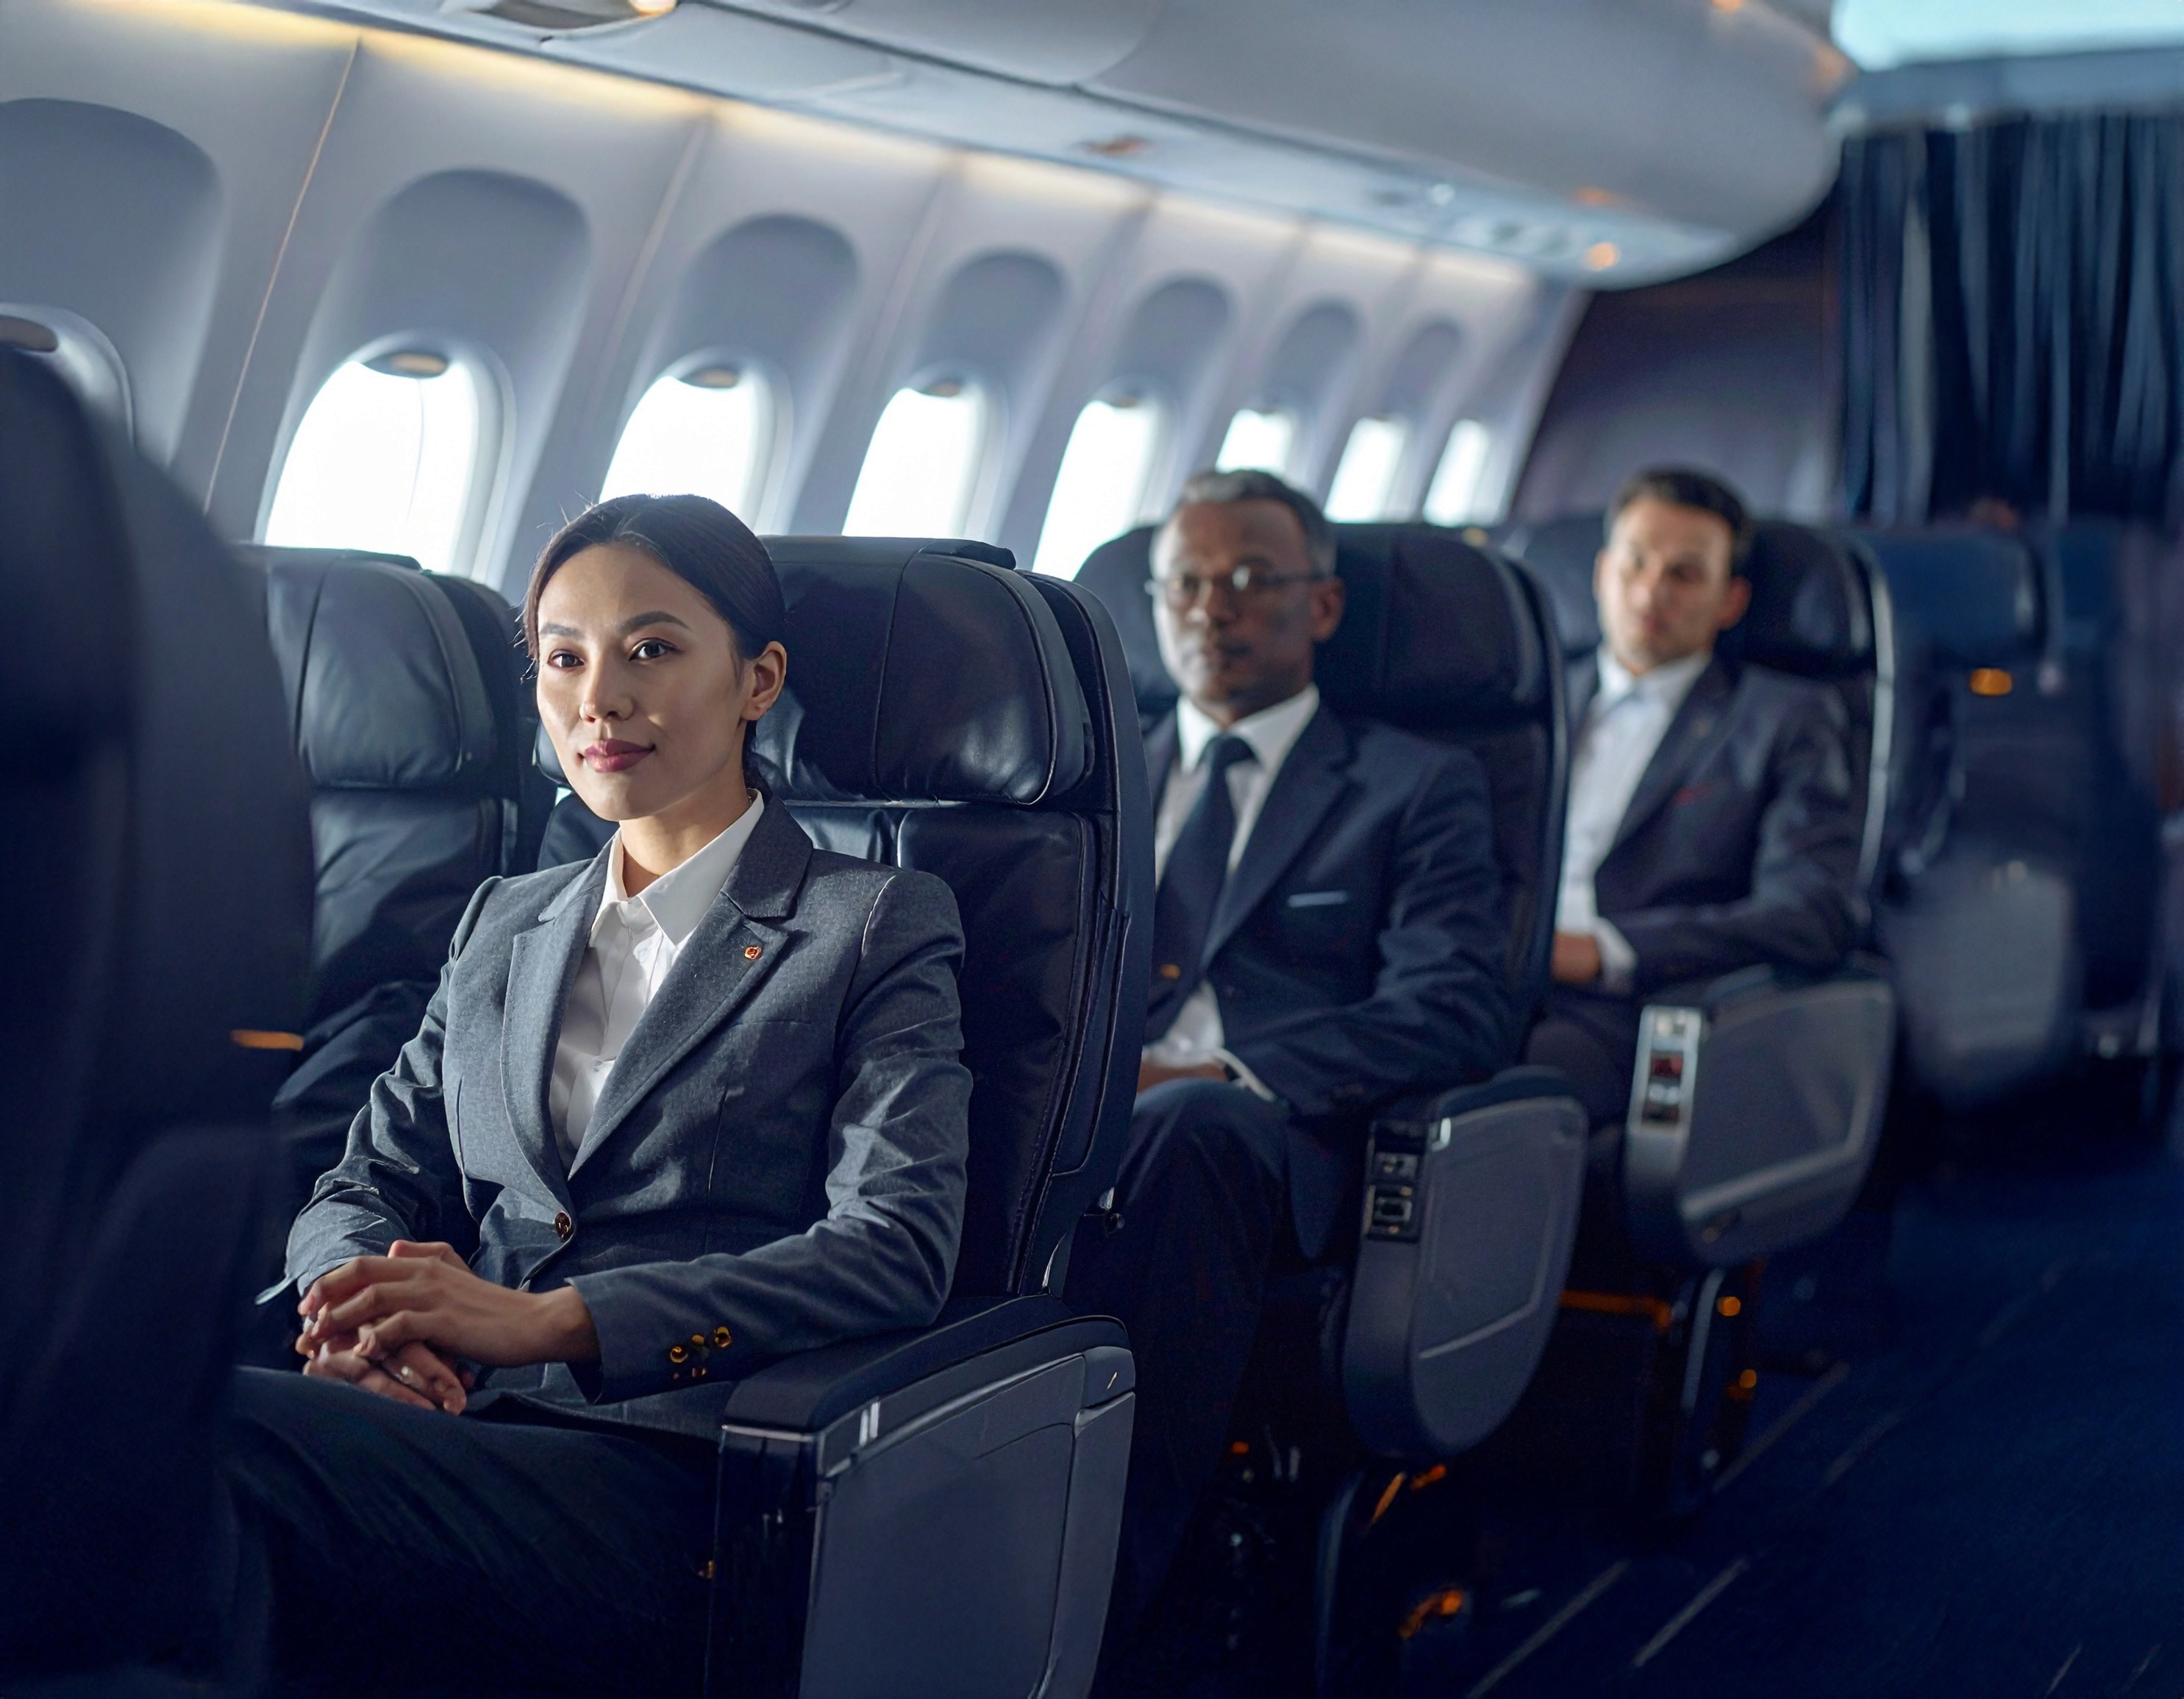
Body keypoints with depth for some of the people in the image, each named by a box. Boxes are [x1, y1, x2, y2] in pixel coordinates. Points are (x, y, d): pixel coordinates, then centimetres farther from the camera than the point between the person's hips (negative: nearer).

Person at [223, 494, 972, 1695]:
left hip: (663, 1482, -5)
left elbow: (897, 1248, -4)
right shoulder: (503, 926, 27)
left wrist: (549, 1320, -15)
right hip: (447, 1438, 5)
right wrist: (364, 1307, -6)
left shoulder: (875, 926, 9)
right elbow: (372, 1178, 21)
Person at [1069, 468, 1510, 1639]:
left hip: (1280, 1142, -3)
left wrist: (1224, 1073, -17)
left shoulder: (1416, 788, 13)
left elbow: (1458, 1014, -3)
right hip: (1078, 1122, 3)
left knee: (1189, 1127, -39)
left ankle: (1106, 1586, -38)